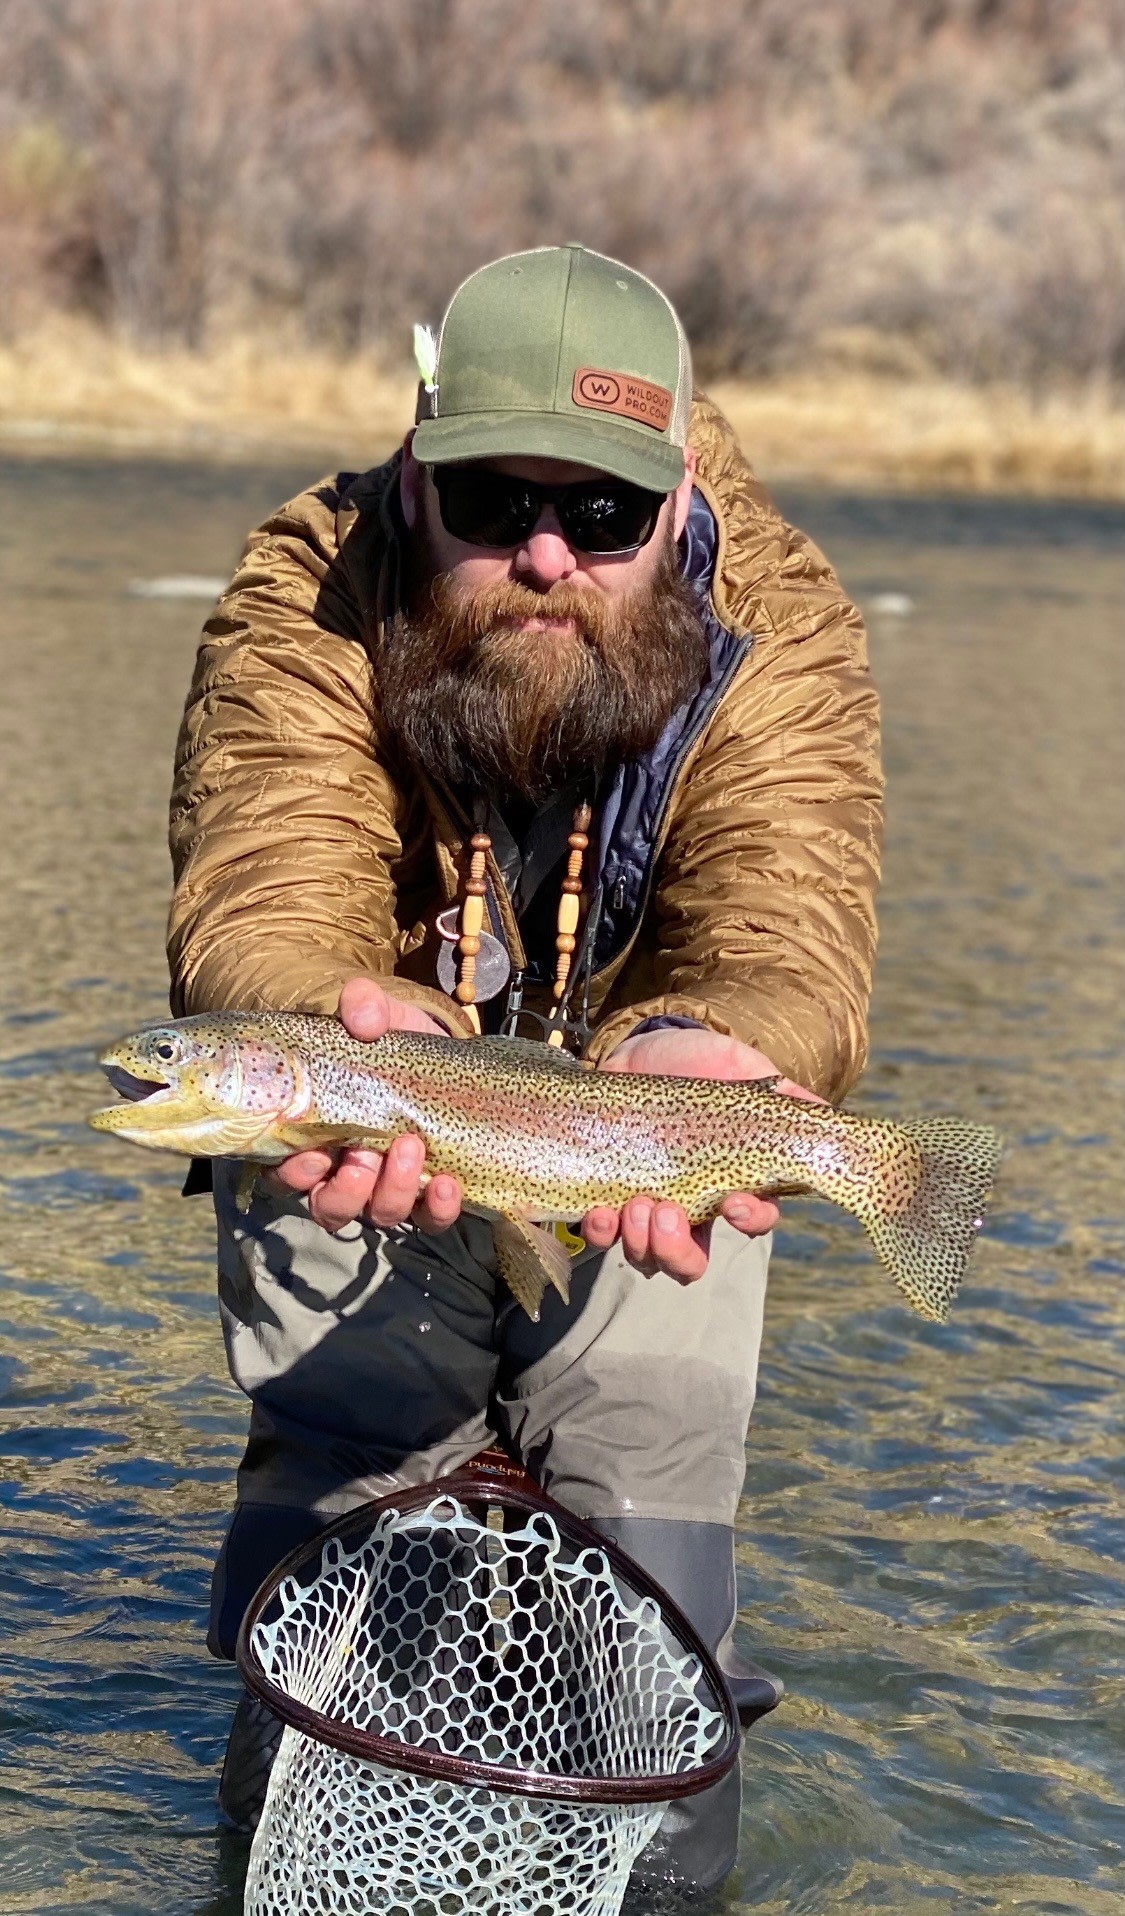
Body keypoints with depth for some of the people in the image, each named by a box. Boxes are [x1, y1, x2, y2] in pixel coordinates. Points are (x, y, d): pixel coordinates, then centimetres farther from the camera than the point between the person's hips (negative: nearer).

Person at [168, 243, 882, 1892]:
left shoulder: (775, 638, -25)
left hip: (647, 1118, 1)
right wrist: (350, 1033, -65)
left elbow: (785, 942, -39)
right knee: (356, 1419, -11)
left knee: (649, 1433, -9)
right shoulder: (309, 605, -27)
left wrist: (692, 1058, -64)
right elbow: (258, 905, -41)